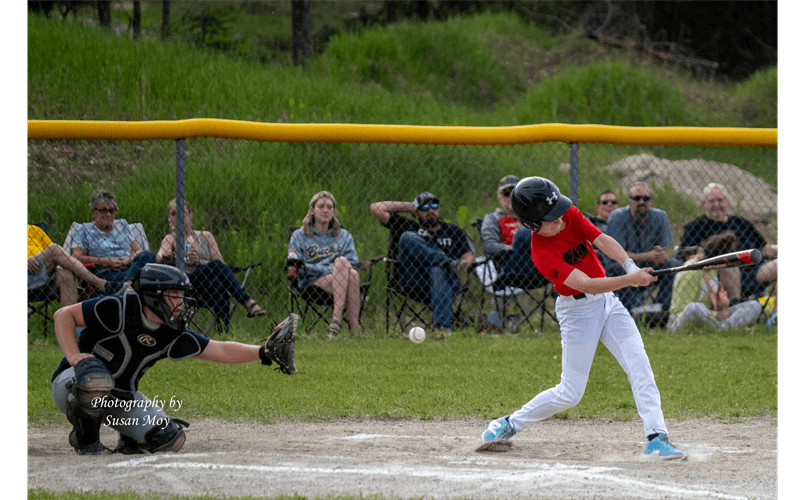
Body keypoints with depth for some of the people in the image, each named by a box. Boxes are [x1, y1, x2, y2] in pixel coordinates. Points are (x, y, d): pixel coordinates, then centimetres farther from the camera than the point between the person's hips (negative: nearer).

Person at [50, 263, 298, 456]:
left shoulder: (173, 335, -4)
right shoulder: (118, 309, -22)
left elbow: (220, 351, 0)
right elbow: (63, 315, -17)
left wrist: (263, 353, -11)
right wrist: (73, 356, -29)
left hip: (119, 400, 6)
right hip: (70, 387, -6)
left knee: (170, 439, -8)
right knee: (96, 377, -42)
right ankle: (86, 440, -17)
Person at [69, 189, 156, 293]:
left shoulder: (122, 225, 28)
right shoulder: (85, 229, 16)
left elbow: (137, 250, 21)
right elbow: (77, 257, 3)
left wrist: (128, 260, -5)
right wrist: (107, 262, -6)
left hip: (130, 267, 3)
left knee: (148, 254, -29)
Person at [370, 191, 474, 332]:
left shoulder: (453, 231, 28)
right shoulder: (409, 228, 26)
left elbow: (469, 255, 12)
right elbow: (376, 208, 21)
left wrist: (466, 262, -12)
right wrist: (407, 206, 27)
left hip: (447, 280, 0)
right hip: (413, 279, 0)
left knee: (438, 270, -39)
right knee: (407, 237, -18)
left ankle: (443, 327, -57)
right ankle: (451, 264, -34)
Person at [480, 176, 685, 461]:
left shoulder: (571, 215, -7)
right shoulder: (542, 254, -25)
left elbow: (603, 240, -14)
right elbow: (586, 285, -32)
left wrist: (630, 265, -32)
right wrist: (629, 280, -42)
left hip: (607, 299, 6)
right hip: (577, 310, -6)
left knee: (639, 365, -11)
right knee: (570, 394, 1)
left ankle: (656, 438, -16)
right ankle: (510, 424, 21)